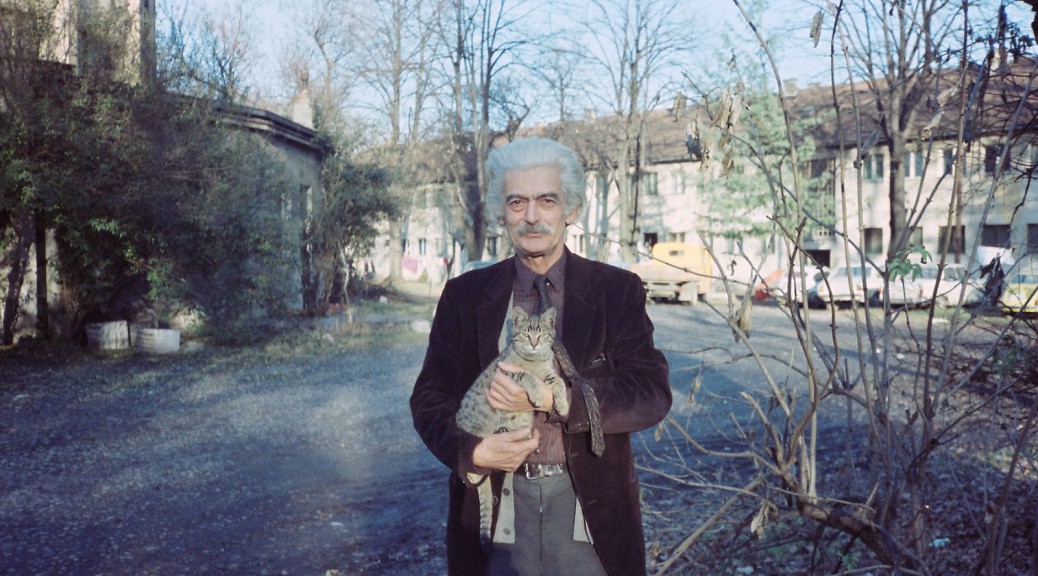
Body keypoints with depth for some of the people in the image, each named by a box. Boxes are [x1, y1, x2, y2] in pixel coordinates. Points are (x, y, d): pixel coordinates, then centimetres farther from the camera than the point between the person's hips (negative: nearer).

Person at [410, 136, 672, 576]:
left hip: (589, 505, -1)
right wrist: (473, 451, -18)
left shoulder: (617, 290, -3)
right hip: (495, 505, 1)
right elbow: (429, 396, 2)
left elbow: (653, 395, -10)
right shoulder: (465, 295, 2)